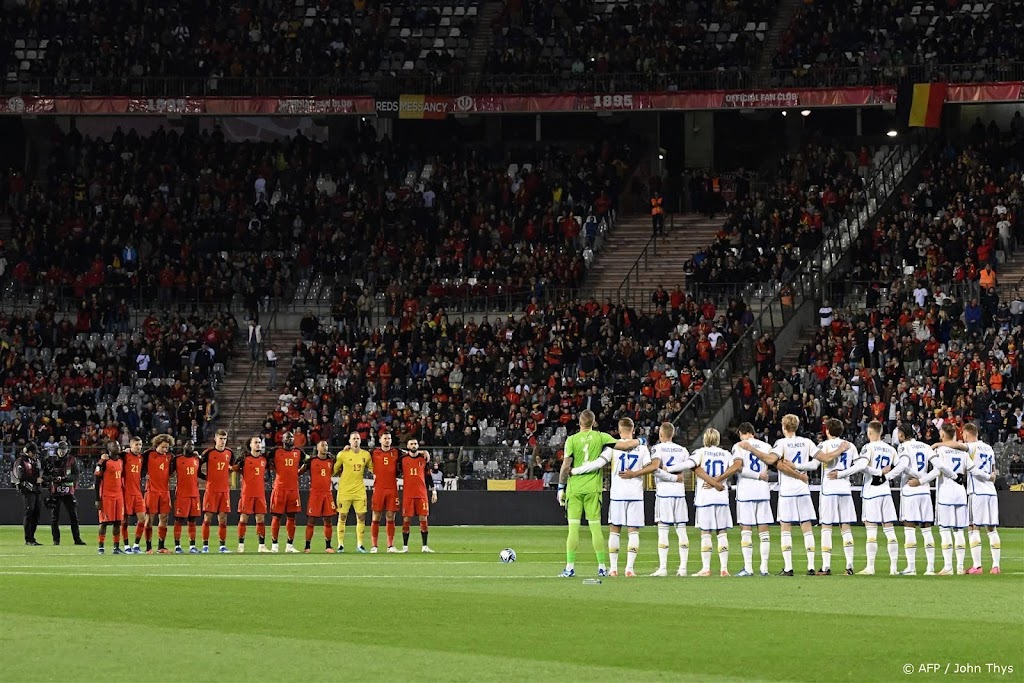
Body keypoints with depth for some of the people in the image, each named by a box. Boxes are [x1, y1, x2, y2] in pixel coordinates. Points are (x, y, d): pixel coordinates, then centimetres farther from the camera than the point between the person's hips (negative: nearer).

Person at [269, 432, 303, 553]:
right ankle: (274, 545, 4)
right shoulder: (276, 452, 2)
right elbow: (269, 463, 10)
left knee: (291, 517, 5)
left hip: (293, 488, 3)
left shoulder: (298, 453, 11)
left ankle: (290, 545, 11)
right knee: (277, 516, -2)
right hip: (279, 487, -3)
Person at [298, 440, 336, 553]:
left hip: (327, 493, 4)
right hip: (315, 493, -4)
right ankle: (307, 547, 3)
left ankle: (328, 546, 11)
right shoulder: (311, 460, -1)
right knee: (311, 521, -3)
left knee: (328, 521, 4)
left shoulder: (331, 461, 9)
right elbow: (300, 471, 6)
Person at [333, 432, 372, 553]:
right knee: (342, 517, 0)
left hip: (359, 490, 3)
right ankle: (340, 544, 7)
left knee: (361, 517, -1)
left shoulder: (366, 455, 5)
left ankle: (359, 544, 7)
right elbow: (334, 470, 4)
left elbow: (372, 469, 17)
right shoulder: (343, 454, -4)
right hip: (344, 490, -3)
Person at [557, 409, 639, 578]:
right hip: (593, 488, 1)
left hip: (574, 488, -1)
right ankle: (602, 567, 6)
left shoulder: (572, 440, -3)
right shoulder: (601, 437, -1)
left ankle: (570, 567, -2)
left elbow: (566, 466, -6)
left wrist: (561, 487, 3)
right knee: (595, 527, 5)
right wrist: (638, 441, 14)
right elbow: (624, 446, -6)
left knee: (573, 527, 0)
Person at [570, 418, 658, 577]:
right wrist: (634, 474, -1)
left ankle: (613, 568, 7)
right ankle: (629, 568, -5)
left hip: (617, 494, -1)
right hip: (636, 494, 1)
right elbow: (652, 466, -6)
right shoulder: (641, 447, 3)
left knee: (614, 531, 8)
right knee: (634, 532, 3)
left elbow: (598, 463, -12)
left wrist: (573, 471, -8)